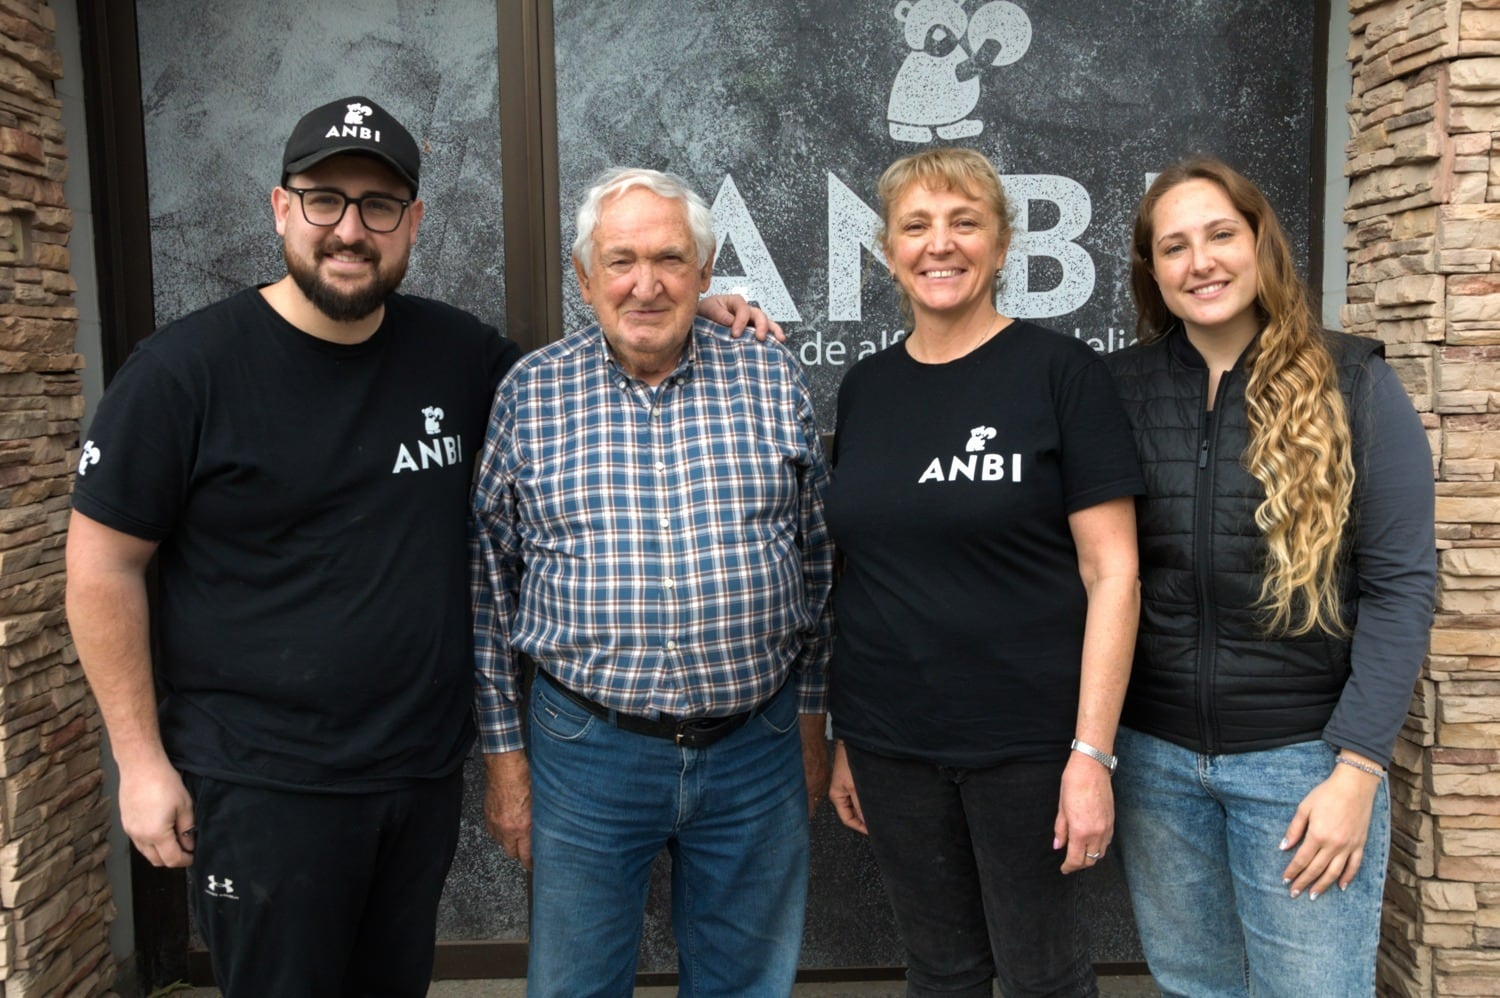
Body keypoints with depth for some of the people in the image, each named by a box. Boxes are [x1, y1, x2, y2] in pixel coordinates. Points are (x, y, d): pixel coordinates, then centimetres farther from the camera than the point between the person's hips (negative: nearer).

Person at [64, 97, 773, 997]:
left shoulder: (454, 350, 0)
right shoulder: (183, 371, -11)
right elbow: (103, 566, -6)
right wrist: (142, 760, -7)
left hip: (428, 769, 4)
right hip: (263, 785, -4)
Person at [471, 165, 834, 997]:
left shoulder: (772, 382, 0)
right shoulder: (529, 395, -2)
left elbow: (817, 561, 7)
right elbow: (490, 583, 2)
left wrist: (812, 717, 8)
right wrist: (502, 750, 3)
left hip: (756, 749, 1)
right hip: (586, 748, -1)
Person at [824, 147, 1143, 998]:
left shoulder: (1062, 373, -8)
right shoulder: (865, 388, 6)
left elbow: (1111, 571, -10)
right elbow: (858, 574, 10)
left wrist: (1091, 751, -14)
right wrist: (844, 737, 10)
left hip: (1028, 743, -4)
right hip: (891, 748, 4)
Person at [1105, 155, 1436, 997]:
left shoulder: (1353, 384, -6)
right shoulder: (1121, 388, 0)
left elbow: (1400, 585, -8)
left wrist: (1358, 767, -11)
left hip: (1302, 760, -2)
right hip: (1155, 756, 3)